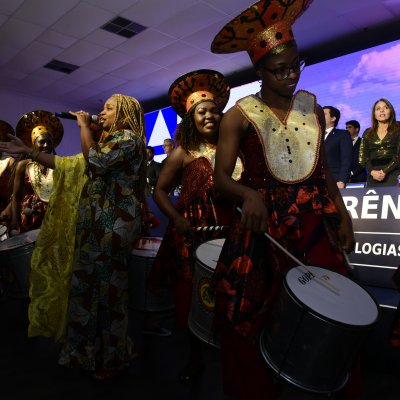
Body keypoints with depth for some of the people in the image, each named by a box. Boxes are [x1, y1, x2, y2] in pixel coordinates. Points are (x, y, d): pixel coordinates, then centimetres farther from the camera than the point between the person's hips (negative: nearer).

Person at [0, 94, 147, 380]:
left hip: (113, 225, -9)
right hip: (94, 226, 9)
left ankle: (112, 357, 19)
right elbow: (67, 165, 18)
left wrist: (84, 126, -8)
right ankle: (89, 350, 32)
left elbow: (96, 162, -21)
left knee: (107, 290, 0)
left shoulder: (128, 139, -7)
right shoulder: (105, 141, 21)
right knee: (86, 285, 14)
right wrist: (28, 151, 12)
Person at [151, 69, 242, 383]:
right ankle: (195, 358, 25)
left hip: (226, 230, 1)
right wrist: (176, 219, -11)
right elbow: (160, 190, 3)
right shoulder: (183, 152, 2)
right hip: (191, 231, -1)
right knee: (192, 297, 5)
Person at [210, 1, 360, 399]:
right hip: (265, 227, -3)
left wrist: (342, 213, 9)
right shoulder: (239, 116, -5)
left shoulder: (312, 106, 8)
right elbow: (221, 178, -7)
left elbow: (322, 167, 15)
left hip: (316, 224, 4)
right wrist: (248, 194, -27)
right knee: (255, 319, 1)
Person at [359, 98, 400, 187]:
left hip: (393, 174, -2)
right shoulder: (367, 133, 14)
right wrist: (372, 172, -9)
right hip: (373, 177, 2)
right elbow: (363, 157, 8)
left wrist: (385, 171, -13)